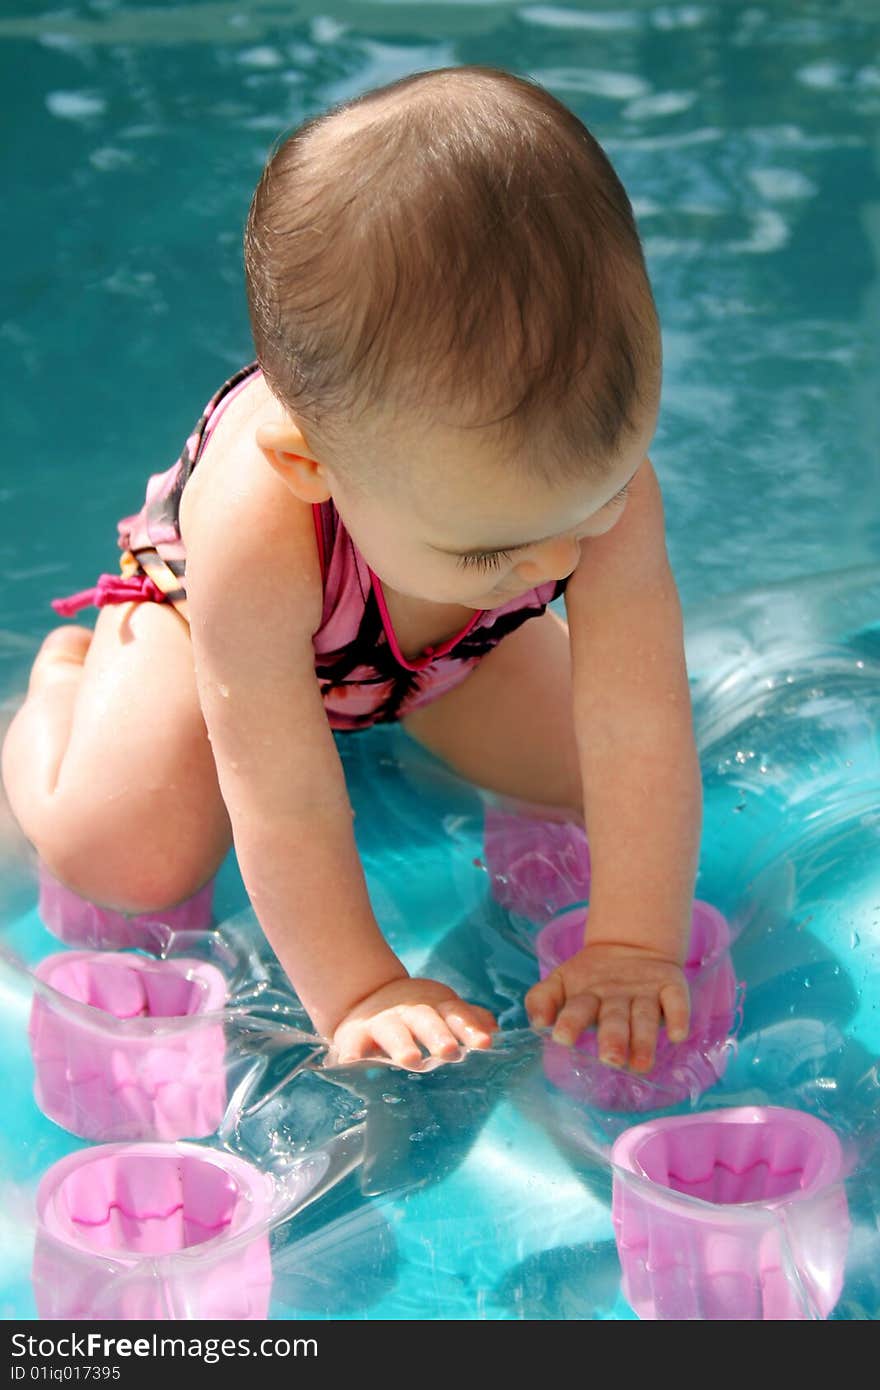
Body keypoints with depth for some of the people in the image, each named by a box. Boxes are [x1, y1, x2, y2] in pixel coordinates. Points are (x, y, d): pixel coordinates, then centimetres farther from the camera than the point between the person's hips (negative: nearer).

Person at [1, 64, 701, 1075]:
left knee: (589, 775, -2)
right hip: (200, 597, -3)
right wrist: (356, 991, -35)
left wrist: (635, 945, -36)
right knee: (119, 854, -19)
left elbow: (638, 730, -36)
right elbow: (283, 805, -40)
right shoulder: (254, 530, -50)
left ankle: (395, 702, 26)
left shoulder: (602, 463, -41)